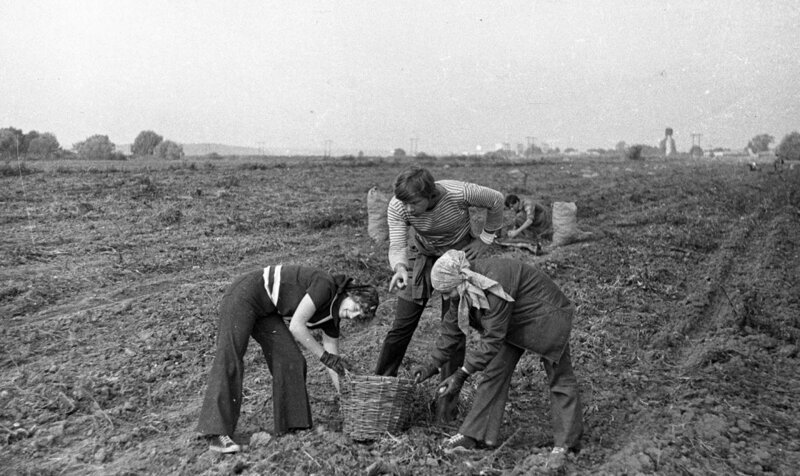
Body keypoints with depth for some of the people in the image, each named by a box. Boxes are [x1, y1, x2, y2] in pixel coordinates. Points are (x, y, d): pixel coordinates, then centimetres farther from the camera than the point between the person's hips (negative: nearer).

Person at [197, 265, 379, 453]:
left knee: (292, 360, 0)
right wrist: (325, 356, -19)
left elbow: (335, 364, 6)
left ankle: (292, 423, 6)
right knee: (229, 361, -16)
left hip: (266, 310, 9)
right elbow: (296, 326, -25)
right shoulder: (325, 285, -22)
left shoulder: (332, 317, 2)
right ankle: (217, 434, -20)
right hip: (245, 295, -9)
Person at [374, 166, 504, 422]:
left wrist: (485, 239, -8)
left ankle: (448, 401, 6)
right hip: (420, 255, 2)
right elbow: (397, 246, -27)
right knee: (402, 325, -1)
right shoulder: (397, 207, -27)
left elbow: (496, 201, -13)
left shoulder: (460, 193, -32)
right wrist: (400, 268, -49)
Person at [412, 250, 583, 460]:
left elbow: (492, 338, -34)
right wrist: (432, 364, 0)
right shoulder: (464, 288, -13)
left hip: (546, 315, -8)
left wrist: (462, 374, -30)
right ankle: (472, 435, 3)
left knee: (559, 377, 1)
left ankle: (566, 442, 14)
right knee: (494, 372, 0)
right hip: (513, 321, 8)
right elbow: (452, 327, 0)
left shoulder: (495, 284, -39)